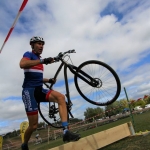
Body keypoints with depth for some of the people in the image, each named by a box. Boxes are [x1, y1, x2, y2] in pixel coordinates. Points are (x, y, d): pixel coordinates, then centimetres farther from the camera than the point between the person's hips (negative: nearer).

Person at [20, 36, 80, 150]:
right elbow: (22, 64, -26)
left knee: (61, 97, -22)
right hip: (29, 91, -6)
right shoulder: (28, 54, 0)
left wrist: (49, 80, 12)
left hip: (39, 90, 7)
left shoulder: (39, 59, 21)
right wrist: (43, 61, -30)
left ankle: (66, 132, -27)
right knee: (34, 125, -3)